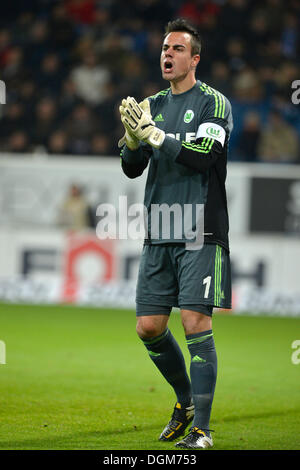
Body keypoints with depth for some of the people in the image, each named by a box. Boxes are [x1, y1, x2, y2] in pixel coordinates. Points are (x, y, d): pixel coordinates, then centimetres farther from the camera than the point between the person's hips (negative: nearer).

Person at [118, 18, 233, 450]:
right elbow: (132, 168, 11)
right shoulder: (154, 105, 15)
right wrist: (133, 136, -9)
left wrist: (153, 135, -21)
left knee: (195, 321, -12)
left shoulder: (213, 102, -2)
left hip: (200, 234, -6)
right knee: (149, 327, 4)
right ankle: (185, 400, 27)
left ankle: (201, 427, -9)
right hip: (158, 234, 6)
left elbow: (203, 156, -17)